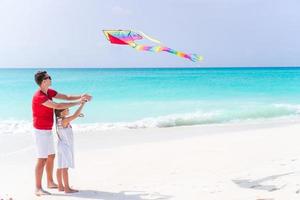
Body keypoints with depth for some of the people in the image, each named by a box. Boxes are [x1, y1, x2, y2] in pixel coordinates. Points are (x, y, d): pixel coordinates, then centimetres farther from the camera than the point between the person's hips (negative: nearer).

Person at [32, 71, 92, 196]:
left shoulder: (49, 92, 6)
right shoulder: (39, 96, -24)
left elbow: (67, 97, 6)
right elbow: (57, 106, -32)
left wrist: (81, 96, -8)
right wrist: (77, 103, -27)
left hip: (48, 130, 10)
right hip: (41, 131, -10)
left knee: (51, 156, 16)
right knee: (42, 159, -8)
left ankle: (50, 182, 29)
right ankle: (38, 188, -3)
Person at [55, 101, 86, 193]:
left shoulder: (59, 119, 6)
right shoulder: (64, 121, -20)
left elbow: (69, 118, 26)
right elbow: (75, 115, -28)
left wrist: (77, 115, 14)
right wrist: (82, 104, -22)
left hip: (62, 146, 9)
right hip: (65, 146, -9)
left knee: (60, 167, 11)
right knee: (65, 168, -6)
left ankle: (60, 186, 18)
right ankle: (67, 188, -4)